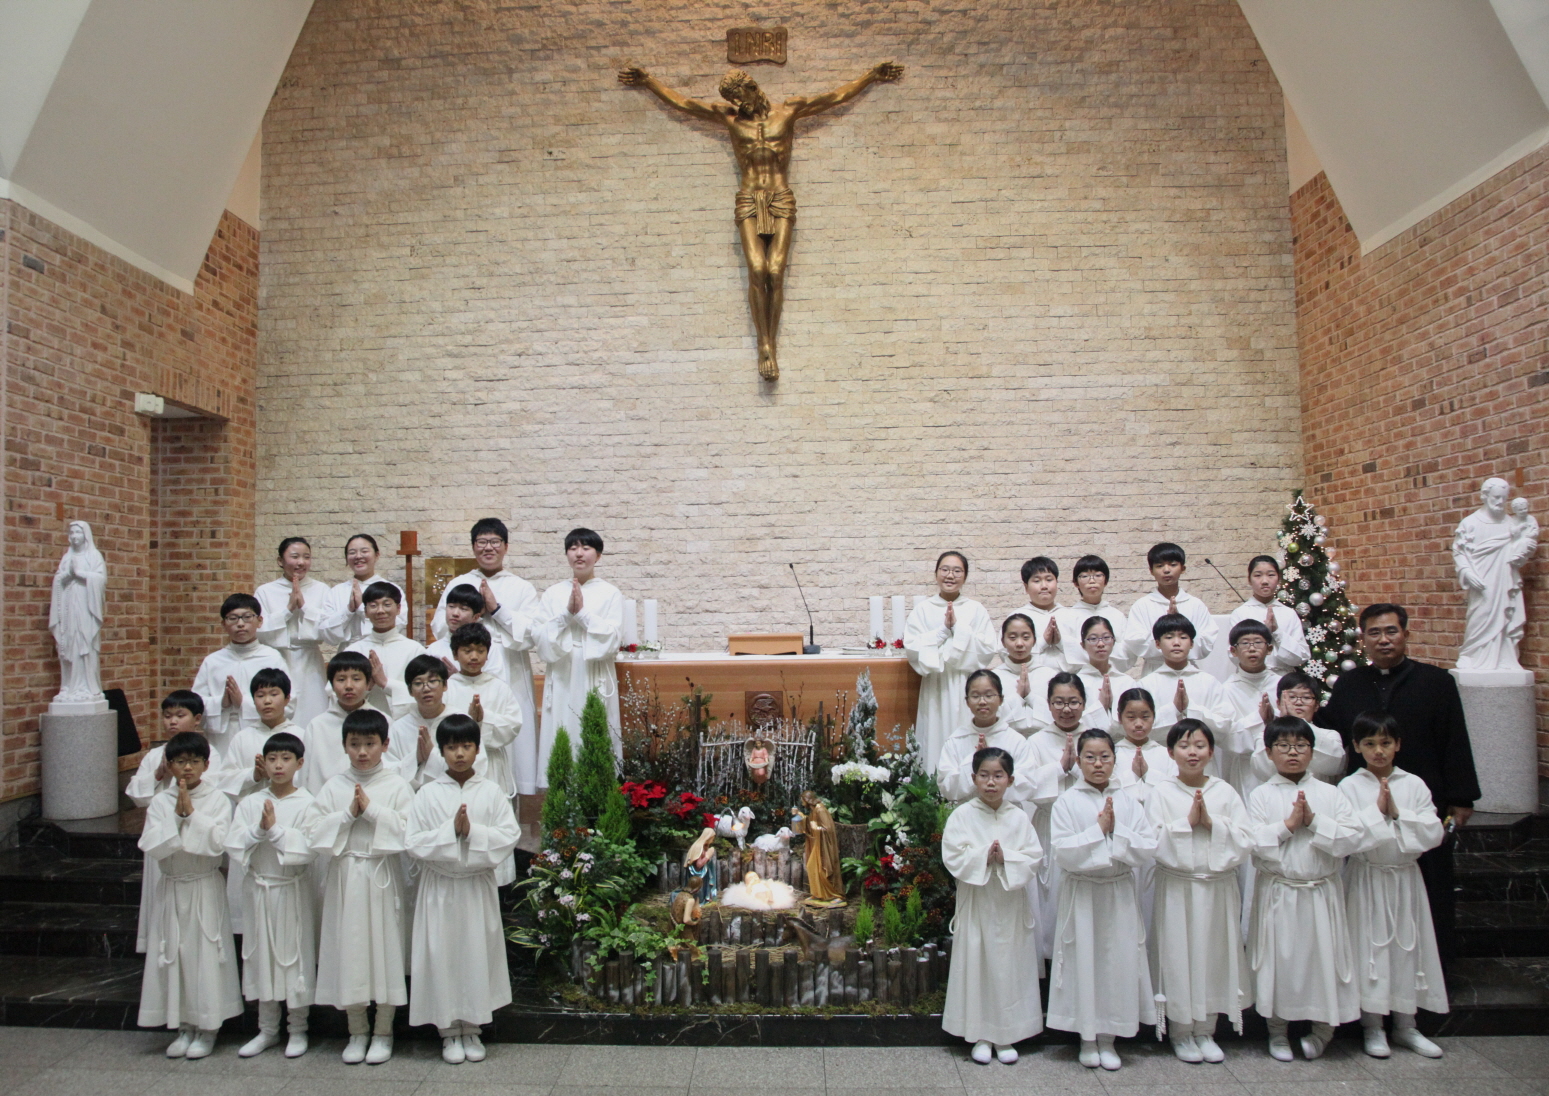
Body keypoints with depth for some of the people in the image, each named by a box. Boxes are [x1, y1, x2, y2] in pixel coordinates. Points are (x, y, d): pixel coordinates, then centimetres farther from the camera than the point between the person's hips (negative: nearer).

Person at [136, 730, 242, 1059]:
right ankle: (184, 1027, 22)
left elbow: (217, 843, -17)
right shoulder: (160, 802, 1)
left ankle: (207, 1028, 15)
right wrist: (177, 816, -17)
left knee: (206, 954, 2)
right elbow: (152, 848, -9)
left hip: (206, 888, -2)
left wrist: (191, 813, -17)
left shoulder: (217, 800, -6)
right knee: (175, 955, 7)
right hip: (172, 888, 3)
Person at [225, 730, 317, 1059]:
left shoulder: (307, 803, -9)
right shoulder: (250, 803, 2)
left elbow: (307, 849, -17)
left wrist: (275, 830, -20)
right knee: (261, 956, 12)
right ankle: (267, 1029, 28)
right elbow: (234, 846, -6)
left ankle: (298, 1029, 20)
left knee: (296, 955, 5)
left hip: (294, 889, -3)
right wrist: (259, 830, -21)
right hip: (259, 887, 4)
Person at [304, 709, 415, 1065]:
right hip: (344, 875, 2)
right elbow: (313, 830, -3)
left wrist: (372, 810, -16)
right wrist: (348, 814, -13)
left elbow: (408, 831, -13)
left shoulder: (397, 786, -3)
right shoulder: (334, 786, 4)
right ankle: (357, 1032, 24)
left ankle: (383, 1032, 19)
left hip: (382, 877, -2)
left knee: (384, 947, 3)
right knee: (348, 949, 7)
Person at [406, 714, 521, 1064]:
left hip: (478, 886, 1)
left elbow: (509, 837, -7)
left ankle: (473, 1029, 22)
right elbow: (413, 842, -8)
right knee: (442, 956, 4)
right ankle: (449, 1032, 20)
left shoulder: (492, 792, -1)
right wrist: (451, 830, -18)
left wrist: (473, 831, -18)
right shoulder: (428, 793, -2)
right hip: (439, 887, 0)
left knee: (478, 955, 6)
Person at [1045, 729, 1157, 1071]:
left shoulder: (1128, 802, 3)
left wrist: (1115, 831, -16)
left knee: (1118, 961, 5)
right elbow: (1065, 851, -15)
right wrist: (1099, 829, -16)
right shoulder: (1067, 802, -5)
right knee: (1084, 961, 4)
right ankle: (1087, 1039, 20)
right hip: (1081, 893, -2)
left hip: (1119, 893, 2)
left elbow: (1147, 848, -6)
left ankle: (1108, 1039, 20)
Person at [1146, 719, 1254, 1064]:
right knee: (1178, 957, 3)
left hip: (1218, 888, 2)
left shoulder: (1225, 792, 2)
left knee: (1214, 956, 9)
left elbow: (1245, 842, -5)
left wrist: (1212, 822, -15)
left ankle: (1206, 1032, 25)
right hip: (1177, 888, -2)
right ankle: (1180, 1033, 20)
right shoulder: (1162, 793, -3)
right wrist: (1188, 822, -16)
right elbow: (1154, 843, -12)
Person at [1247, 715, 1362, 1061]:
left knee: (1323, 956, 7)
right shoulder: (1261, 795, -2)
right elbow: (1255, 843, -13)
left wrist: (1313, 820, -16)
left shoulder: (1329, 793, 3)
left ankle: (1322, 1027, 30)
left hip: (1322, 892, 1)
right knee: (1280, 959, 6)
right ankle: (1277, 1032, 25)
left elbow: (1351, 840, -8)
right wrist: (1288, 824, -17)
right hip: (1277, 892, -1)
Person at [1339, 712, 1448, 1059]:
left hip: (1405, 877, 3)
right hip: (1367, 877, -3)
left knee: (1408, 946, 10)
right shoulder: (1349, 787, -6)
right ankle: (1372, 1027, 17)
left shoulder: (1414, 785, 2)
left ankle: (1405, 1025, 26)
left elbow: (1433, 834, -7)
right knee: (1370, 947, 3)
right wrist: (1377, 811, -18)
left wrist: (1397, 813, -16)